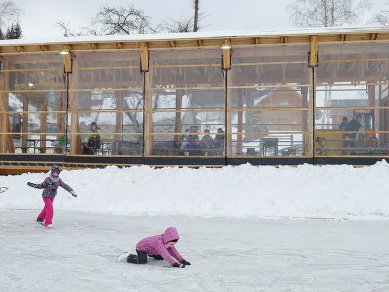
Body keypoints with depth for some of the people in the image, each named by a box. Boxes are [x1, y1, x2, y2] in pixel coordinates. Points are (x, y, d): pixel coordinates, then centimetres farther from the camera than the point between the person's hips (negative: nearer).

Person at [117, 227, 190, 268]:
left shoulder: (168, 242, -15)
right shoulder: (158, 242, -42)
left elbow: (174, 251, -8)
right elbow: (165, 254, -49)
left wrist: (182, 260, -17)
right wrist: (175, 264, -53)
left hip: (151, 250, 9)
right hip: (141, 247, -9)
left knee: (160, 258, 13)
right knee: (142, 261, -29)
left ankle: (150, 254, 35)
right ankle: (128, 257, -8)